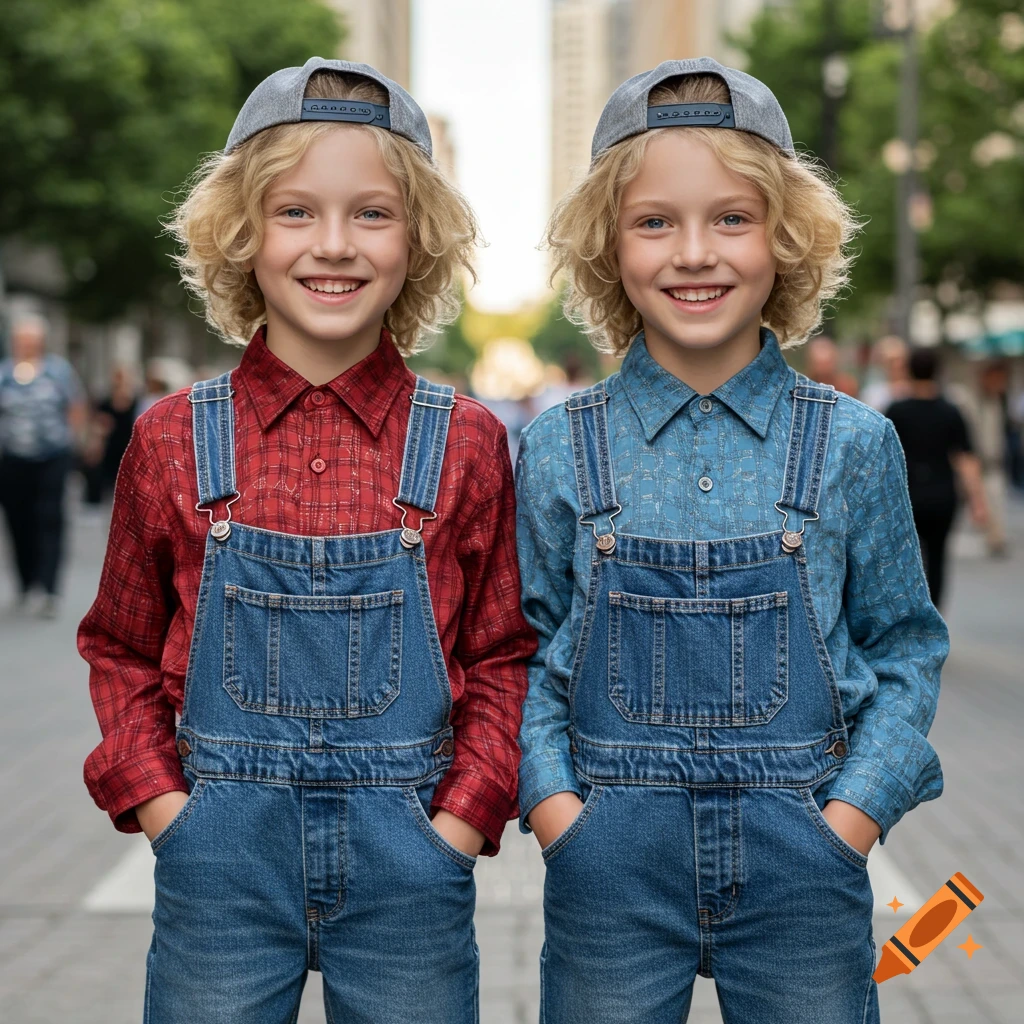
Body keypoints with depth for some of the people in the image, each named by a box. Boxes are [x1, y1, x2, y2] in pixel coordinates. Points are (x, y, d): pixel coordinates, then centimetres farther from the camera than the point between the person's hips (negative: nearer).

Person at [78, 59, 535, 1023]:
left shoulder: (466, 443, -2)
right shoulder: (173, 439, -1)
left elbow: (502, 656, 5)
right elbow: (121, 651, 7)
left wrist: (461, 819, -5)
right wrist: (162, 809, -3)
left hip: (407, 859, 0)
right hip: (219, 859, 0)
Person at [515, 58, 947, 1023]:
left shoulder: (852, 444, -1)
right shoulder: (561, 448, 0)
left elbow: (904, 649, 5)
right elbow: (528, 653, 6)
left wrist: (853, 816, -6)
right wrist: (555, 810, -6)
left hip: (805, 867, 0)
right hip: (609, 864, 0)